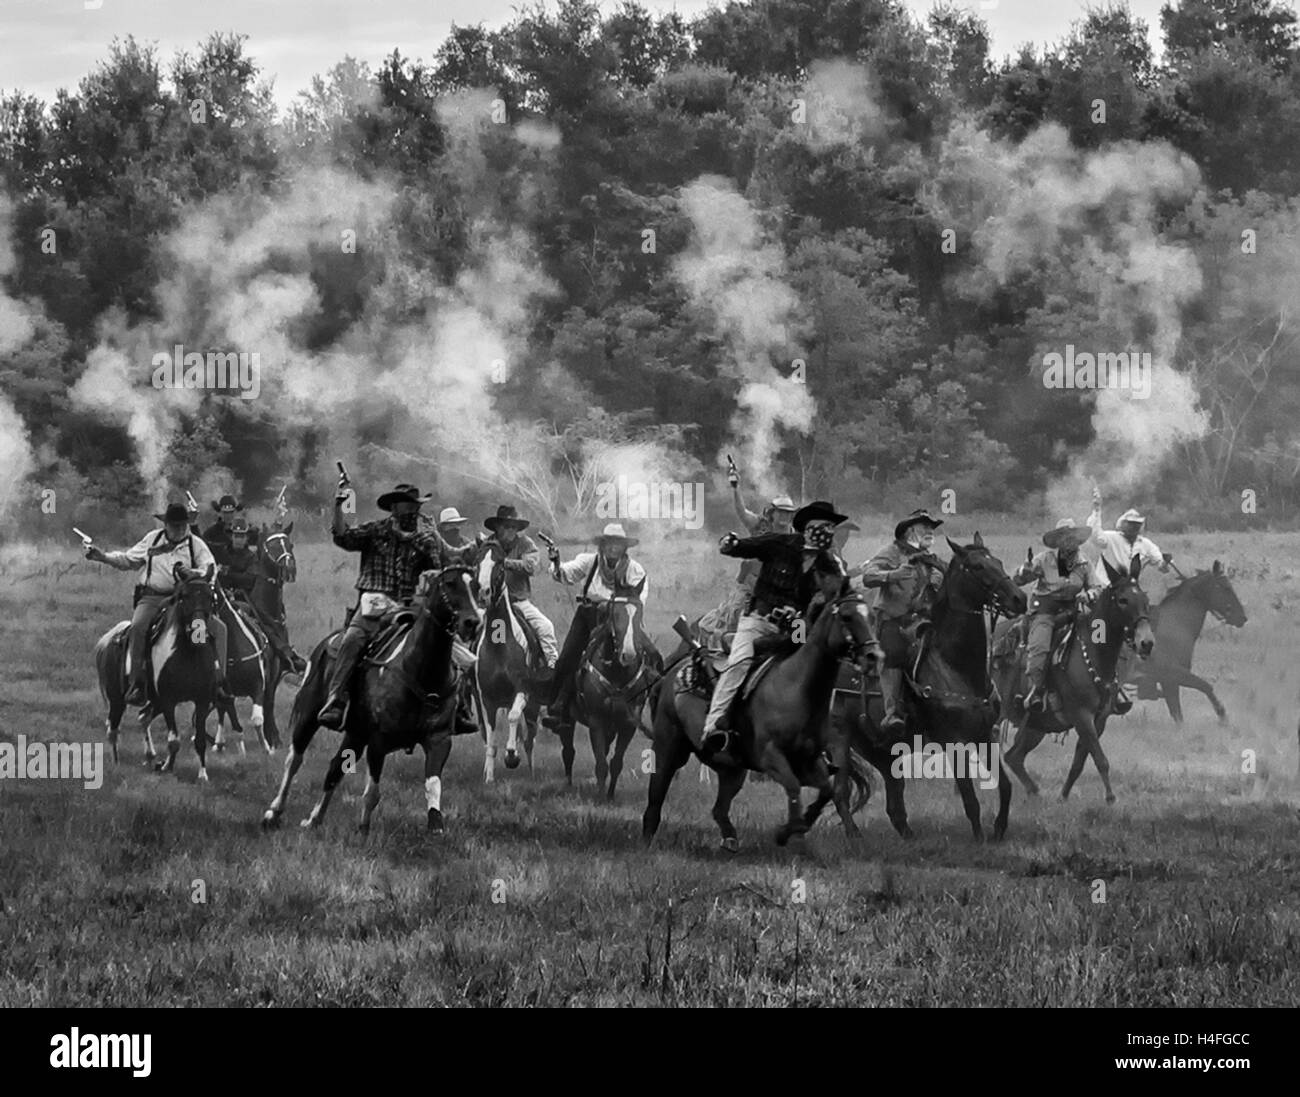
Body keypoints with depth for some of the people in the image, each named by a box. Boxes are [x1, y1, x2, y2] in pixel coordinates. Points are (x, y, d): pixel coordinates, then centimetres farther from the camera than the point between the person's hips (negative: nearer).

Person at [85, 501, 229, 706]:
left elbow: (212, 571, -3)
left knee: (218, 627, -17)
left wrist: (194, 573, -24)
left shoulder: (196, 544, 7)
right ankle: (137, 683, -26)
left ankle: (220, 682, -8)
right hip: (152, 597, 0)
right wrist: (103, 556, 9)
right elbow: (127, 560, 22)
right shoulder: (152, 539, 12)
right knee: (138, 627, -31)